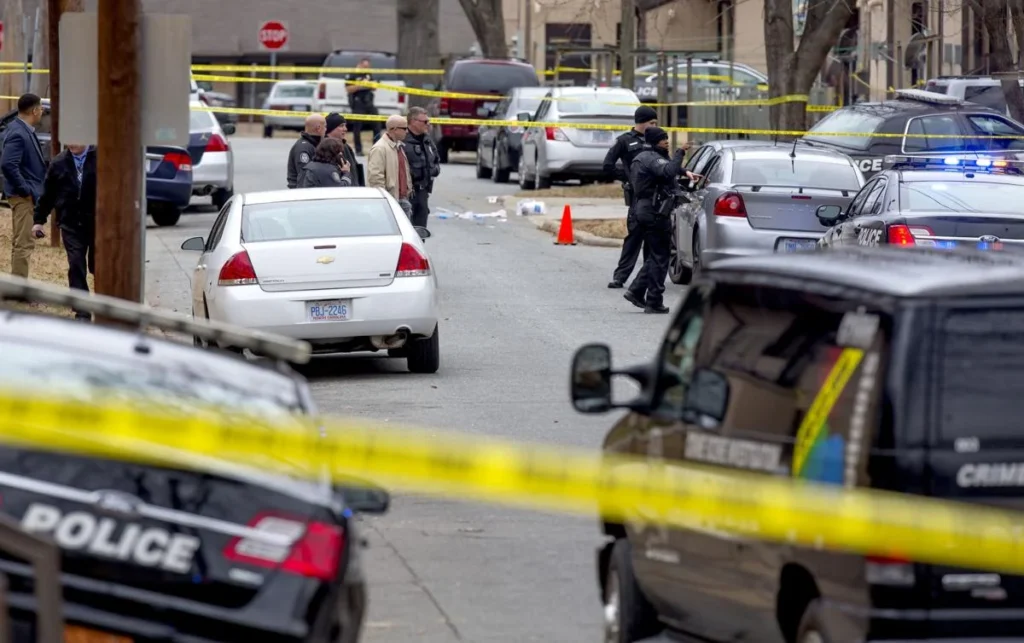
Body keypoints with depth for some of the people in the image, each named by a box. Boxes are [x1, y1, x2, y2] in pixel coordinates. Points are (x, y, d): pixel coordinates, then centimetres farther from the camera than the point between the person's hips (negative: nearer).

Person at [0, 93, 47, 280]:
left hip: (26, 195, 10)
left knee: (21, 242, 16)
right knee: (23, 243, -8)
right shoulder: (18, 134, -21)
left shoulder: (25, 131, 10)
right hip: (23, 196, -10)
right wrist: (25, 189, -21)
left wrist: (31, 189, 12)